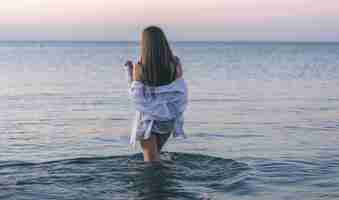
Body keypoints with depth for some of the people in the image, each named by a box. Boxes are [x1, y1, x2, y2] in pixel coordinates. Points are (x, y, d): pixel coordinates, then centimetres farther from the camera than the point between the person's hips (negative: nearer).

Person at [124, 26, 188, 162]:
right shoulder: (175, 63, -11)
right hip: (168, 117, 4)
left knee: (151, 159, 8)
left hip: (148, 118, -4)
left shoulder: (139, 67, -18)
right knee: (155, 152, 25)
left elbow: (137, 96, -11)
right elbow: (181, 91, -8)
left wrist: (129, 71, 0)